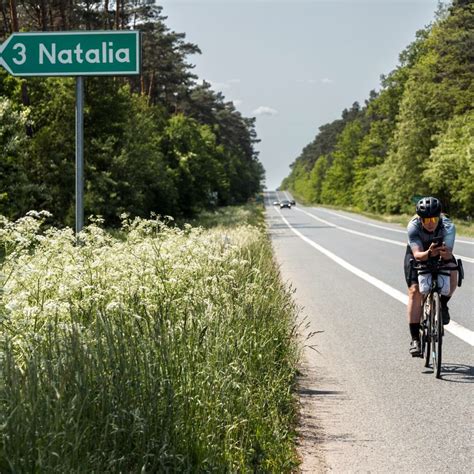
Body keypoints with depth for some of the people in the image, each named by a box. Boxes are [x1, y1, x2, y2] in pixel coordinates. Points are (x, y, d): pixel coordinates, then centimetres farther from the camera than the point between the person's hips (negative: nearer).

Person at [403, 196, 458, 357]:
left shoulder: (448, 226, -33)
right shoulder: (413, 226, -34)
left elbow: (448, 254, -39)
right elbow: (417, 254, -42)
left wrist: (446, 253, -63)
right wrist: (428, 254, -63)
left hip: (442, 253, 1)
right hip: (418, 254, -1)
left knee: (452, 273, -29)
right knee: (415, 291, -16)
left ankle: (443, 304, 1)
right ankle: (415, 339, -12)